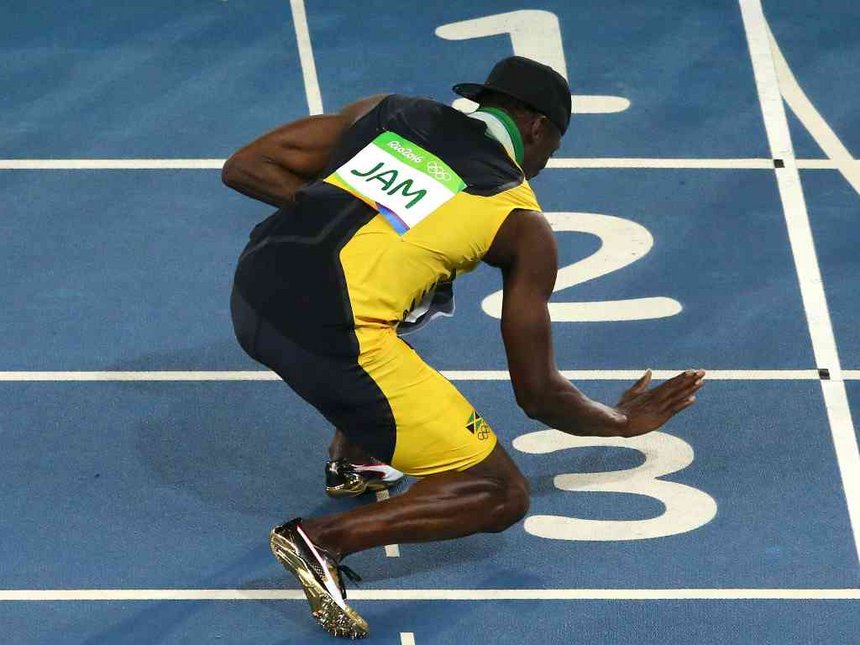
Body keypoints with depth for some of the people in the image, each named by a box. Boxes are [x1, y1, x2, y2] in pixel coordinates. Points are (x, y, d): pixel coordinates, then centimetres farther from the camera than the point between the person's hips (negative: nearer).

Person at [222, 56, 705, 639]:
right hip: (332, 339, -6)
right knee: (502, 497, 6)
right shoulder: (526, 225, 10)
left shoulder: (389, 111, 19)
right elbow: (538, 393, 14)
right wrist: (625, 421, 31)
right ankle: (325, 539, -11)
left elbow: (243, 168, 16)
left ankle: (351, 460, 38)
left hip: (252, 292, 7)